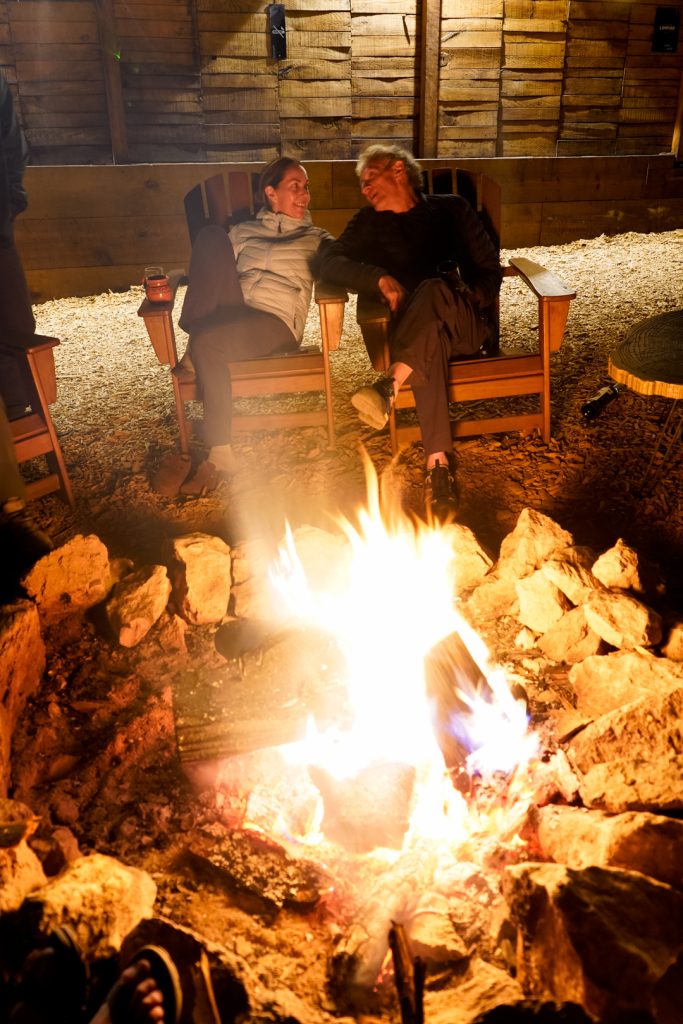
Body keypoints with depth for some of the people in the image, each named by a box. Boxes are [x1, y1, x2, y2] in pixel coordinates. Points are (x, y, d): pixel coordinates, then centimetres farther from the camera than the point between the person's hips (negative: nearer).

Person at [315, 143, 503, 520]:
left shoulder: (451, 210, 16)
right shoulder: (369, 223, 19)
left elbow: (491, 271, 13)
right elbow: (328, 260, 2)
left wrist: (465, 300, -7)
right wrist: (380, 278, -13)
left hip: (469, 323, 0)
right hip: (412, 328, 0)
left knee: (432, 289, -34)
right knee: (428, 335, -38)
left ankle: (389, 384, -51)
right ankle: (439, 460, -46)